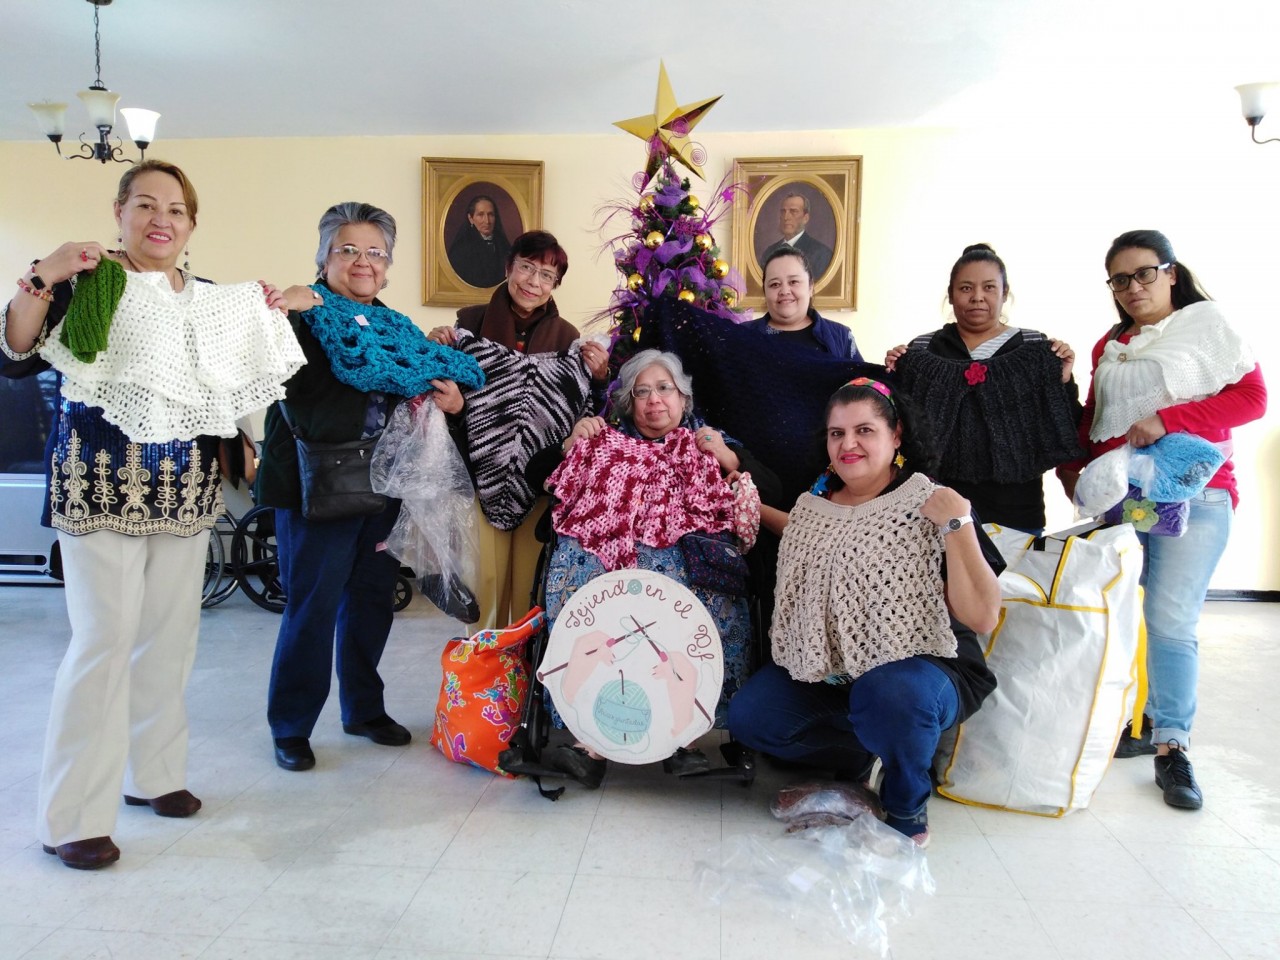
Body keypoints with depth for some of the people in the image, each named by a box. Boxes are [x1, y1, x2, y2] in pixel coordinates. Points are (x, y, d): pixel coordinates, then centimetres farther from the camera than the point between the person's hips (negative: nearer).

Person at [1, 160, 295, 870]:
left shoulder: (210, 299, 12)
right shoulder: (85, 280, -2)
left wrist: (266, 319, 6)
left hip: (184, 493, 5)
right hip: (102, 490, -5)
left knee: (170, 636, 10)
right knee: (105, 640, -8)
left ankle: (151, 773, 27)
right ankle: (71, 817, 5)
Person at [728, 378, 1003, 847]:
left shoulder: (929, 506, -12)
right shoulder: (815, 504, 4)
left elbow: (982, 617, -19)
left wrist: (958, 525, -26)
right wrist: (753, 509, 17)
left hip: (920, 670, -6)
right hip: (829, 670, 6)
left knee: (889, 692, -39)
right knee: (747, 716, -11)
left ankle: (908, 808, -6)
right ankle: (857, 755, 14)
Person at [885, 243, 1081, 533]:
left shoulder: (1036, 348, 2)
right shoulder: (921, 350, 3)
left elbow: (1064, 428, 4)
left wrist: (1063, 381, -10)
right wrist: (896, 377, -7)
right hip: (940, 501, 0)